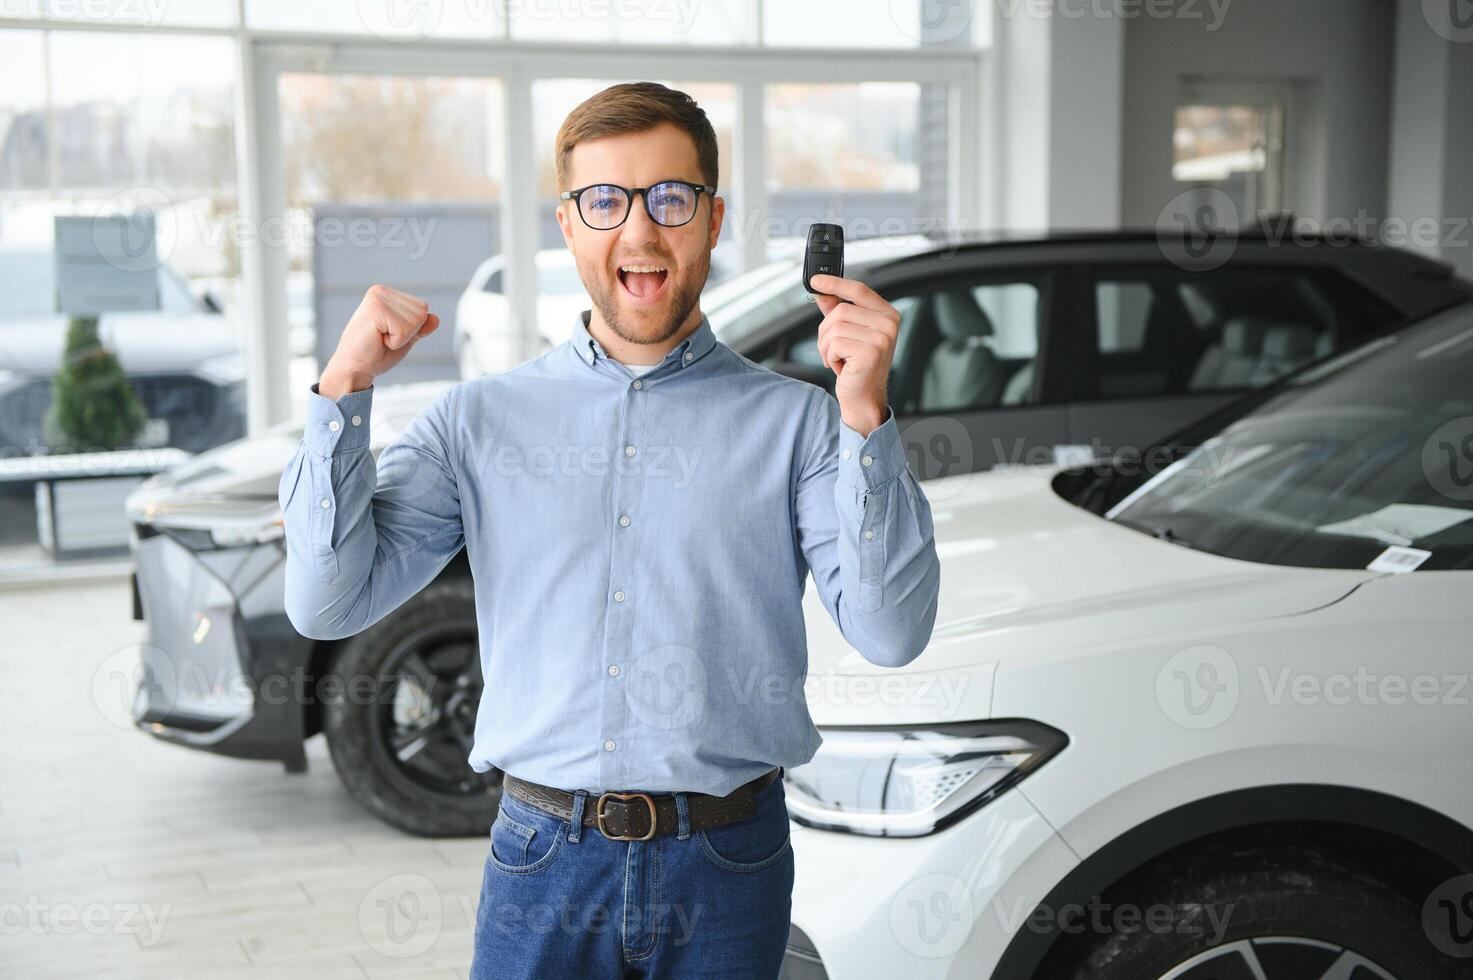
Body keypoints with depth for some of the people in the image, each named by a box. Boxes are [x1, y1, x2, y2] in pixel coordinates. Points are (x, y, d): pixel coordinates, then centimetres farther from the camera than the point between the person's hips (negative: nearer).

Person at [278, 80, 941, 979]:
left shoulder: (794, 422, 1)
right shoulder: (480, 420, 5)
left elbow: (892, 632, -10)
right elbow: (328, 602, -2)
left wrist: (866, 417, -20)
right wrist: (343, 391, -10)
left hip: (725, 871, 0)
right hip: (544, 862, 1)